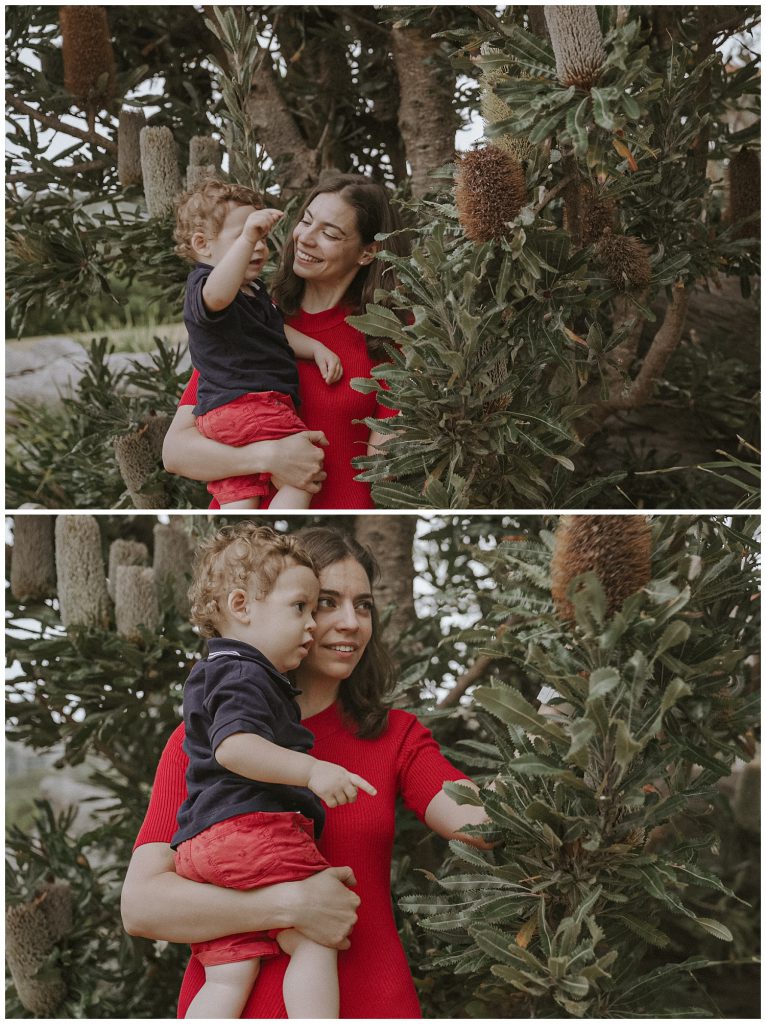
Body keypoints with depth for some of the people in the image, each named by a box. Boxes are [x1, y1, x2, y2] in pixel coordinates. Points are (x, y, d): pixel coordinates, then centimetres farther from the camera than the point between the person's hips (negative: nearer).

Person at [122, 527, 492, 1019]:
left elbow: (482, 819, -15)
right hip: (234, 1000, -2)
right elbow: (141, 904, -14)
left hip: (370, 1000, 2)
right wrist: (291, 904, -23)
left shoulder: (395, 735, 4)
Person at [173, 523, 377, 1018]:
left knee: (228, 978, 2)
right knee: (315, 943, -9)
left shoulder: (209, 678, 30)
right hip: (253, 828, -9)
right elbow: (233, 745, -22)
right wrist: (312, 770, -29)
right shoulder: (245, 674, -5)